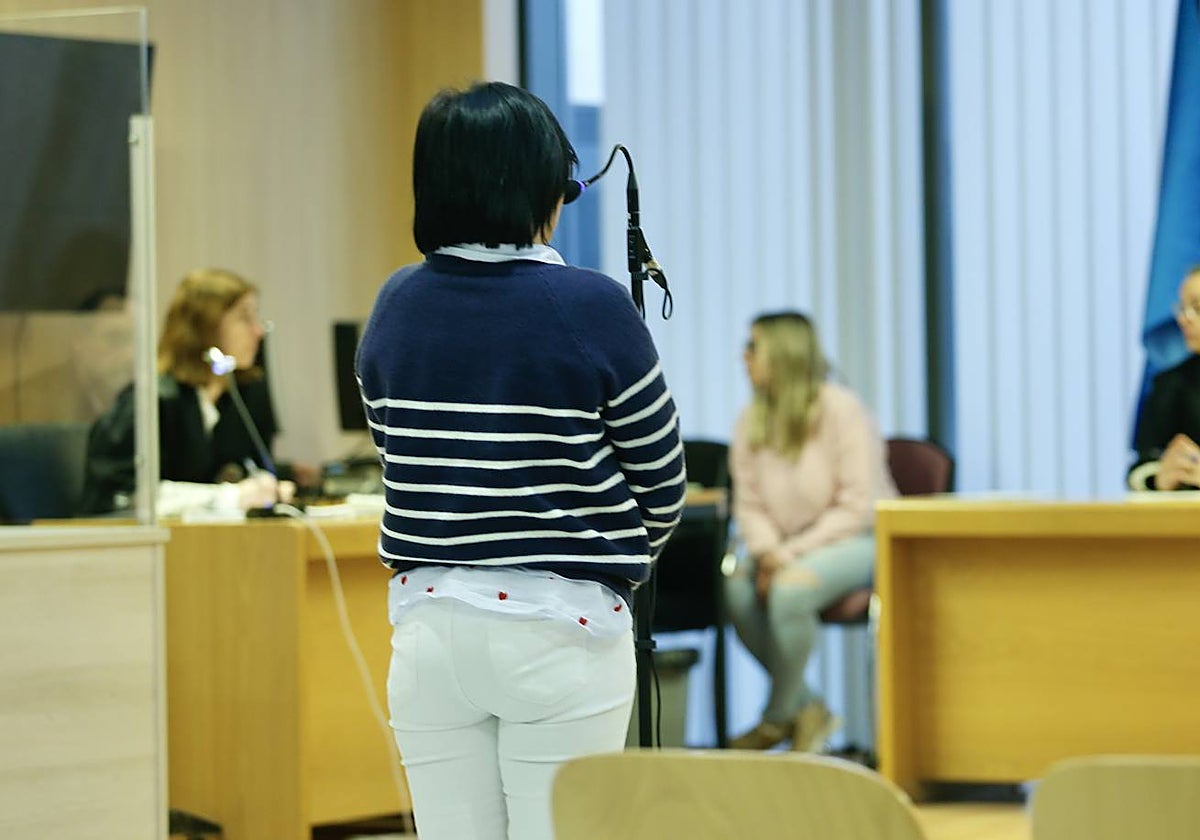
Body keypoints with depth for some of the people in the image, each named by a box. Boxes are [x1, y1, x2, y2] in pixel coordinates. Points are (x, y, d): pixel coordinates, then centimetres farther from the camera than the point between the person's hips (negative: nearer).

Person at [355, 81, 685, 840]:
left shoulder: (396, 308, 3)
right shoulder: (591, 309, -10)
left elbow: (401, 459, 9)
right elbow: (662, 481, -1)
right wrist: (619, 563, 19)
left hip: (429, 625, 4)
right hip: (560, 630, -4)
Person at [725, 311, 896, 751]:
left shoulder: (840, 410, -13)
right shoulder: (752, 421, 5)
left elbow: (858, 507, -15)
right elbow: (749, 504, 6)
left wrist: (792, 553, -20)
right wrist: (766, 550, -16)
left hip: (861, 540, -5)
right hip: (789, 545, 6)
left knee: (789, 588, -34)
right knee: (737, 588, -25)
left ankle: (778, 718, -13)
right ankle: (808, 710, -9)